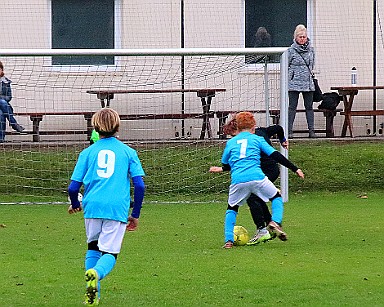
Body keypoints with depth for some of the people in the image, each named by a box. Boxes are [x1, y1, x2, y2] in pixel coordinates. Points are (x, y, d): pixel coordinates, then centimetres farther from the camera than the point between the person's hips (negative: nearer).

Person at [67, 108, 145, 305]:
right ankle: (96, 273, -33)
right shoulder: (128, 151, 9)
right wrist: (135, 214, 12)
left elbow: (73, 187, 7)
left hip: (93, 207, 1)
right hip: (117, 208, -1)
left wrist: (75, 205, 28)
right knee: (110, 253, 1)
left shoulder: (88, 152, 10)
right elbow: (140, 185, 2)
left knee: (93, 248, 21)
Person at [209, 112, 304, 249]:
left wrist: (221, 169, 49)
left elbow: (226, 165, 24)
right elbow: (275, 155, 10)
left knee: (232, 208, 22)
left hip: (237, 180, 2)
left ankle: (228, 240, 7)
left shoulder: (230, 142, 22)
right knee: (277, 198, 20)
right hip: (256, 177, -2)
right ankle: (275, 222, -7)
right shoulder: (257, 139, 16)